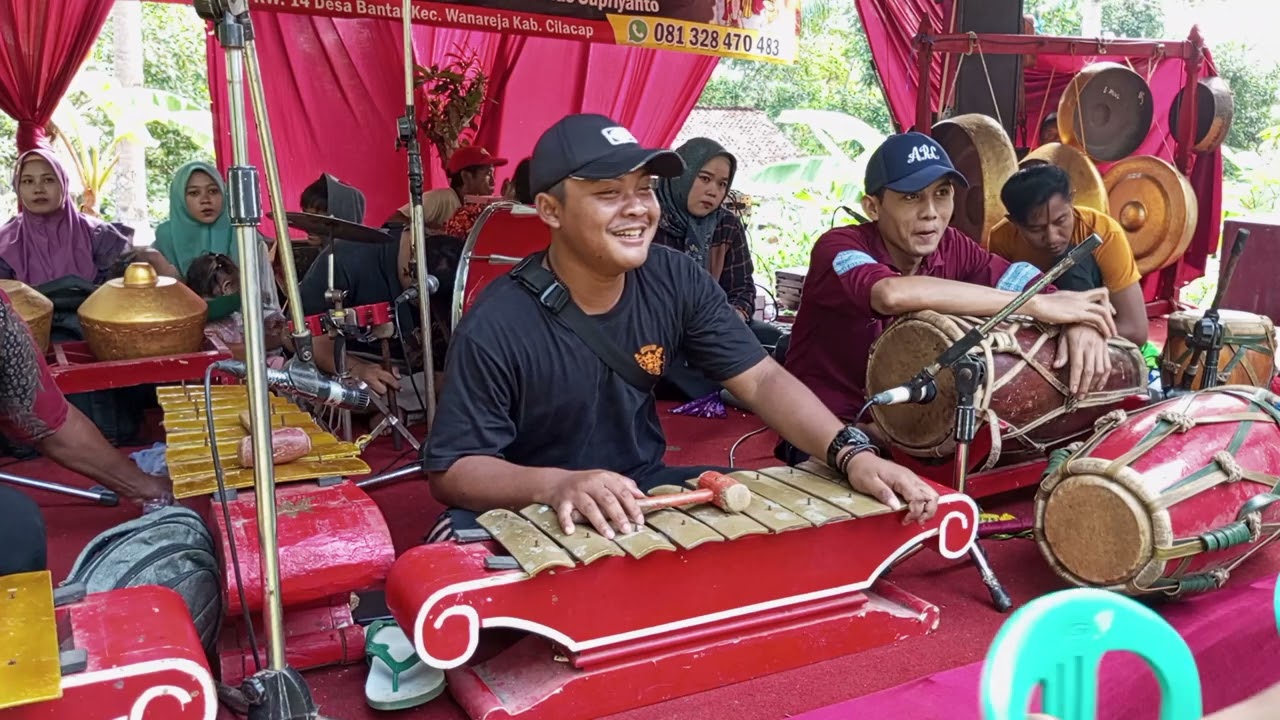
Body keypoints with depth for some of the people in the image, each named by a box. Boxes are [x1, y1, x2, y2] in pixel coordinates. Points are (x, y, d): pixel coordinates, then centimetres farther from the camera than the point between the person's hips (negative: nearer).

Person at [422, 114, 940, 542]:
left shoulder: (675, 281, -8)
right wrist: (554, 485, -38)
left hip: (646, 491, 4)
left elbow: (762, 380, -7)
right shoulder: (496, 327, -21)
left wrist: (851, 454, -24)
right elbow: (451, 469, -18)